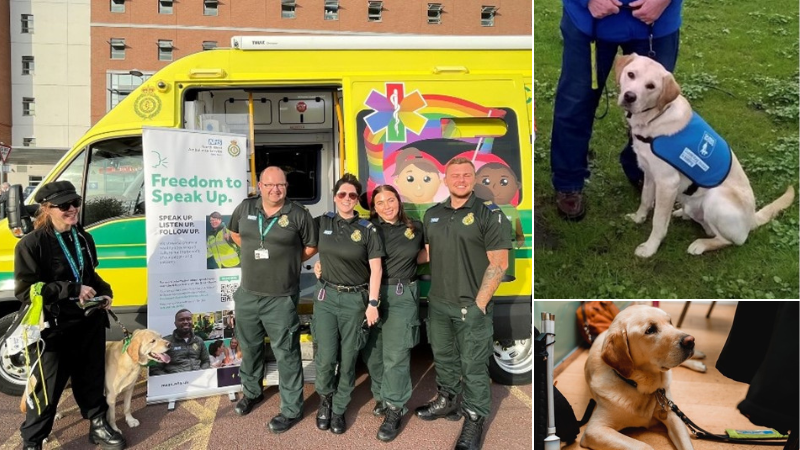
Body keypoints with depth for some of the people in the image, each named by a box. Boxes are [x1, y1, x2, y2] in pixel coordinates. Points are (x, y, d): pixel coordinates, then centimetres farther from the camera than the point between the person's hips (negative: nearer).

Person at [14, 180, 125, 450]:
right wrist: (73, 290, -24)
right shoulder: (32, 244, -15)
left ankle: (98, 426, 38)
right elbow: (26, 291, -19)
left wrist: (105, 292, -1)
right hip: (53, 330, -6)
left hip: (89, 324, 6)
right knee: (47, 390, 6)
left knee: (91, 379, 20)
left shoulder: (83, 238, 5)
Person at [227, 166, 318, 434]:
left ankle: (292, 410, 16)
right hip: (247, 295, 5)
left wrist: (288, 261, 0)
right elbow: (235, 233, 20)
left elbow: (311, 246, 2)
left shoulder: (298, 214, -9)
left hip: (281, 299, -4)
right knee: (249, 347, 22)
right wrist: (255, 254, 11)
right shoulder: (245, 208, 2)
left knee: (286, 354, 3)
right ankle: (251, 392, 45)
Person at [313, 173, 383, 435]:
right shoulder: (322, 223, 2)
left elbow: (376, 268, -5)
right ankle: (325, 399, 26)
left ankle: (339, 409, 24)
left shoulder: (367, 229, -3)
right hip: (326, 296, 1)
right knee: (325, 357, -3)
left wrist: (372, 303, -9)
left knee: (348, 358, 5)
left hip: (356, 299, -1)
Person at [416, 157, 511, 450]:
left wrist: (478, 304, -14)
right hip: (437, 303, 6)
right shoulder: (432, 215, 9)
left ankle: (474, 420, 19)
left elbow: (499, 263, -12)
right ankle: (447, 400, 40)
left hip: (472, 306, -5)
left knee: (473, 366, 4)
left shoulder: (490, 214, -9)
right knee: (443, 357, 19)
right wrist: (428, 290, 8)